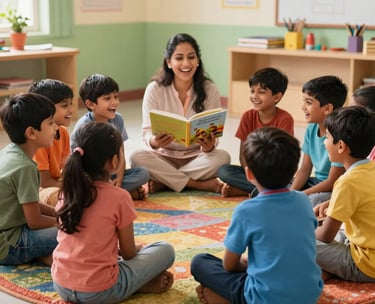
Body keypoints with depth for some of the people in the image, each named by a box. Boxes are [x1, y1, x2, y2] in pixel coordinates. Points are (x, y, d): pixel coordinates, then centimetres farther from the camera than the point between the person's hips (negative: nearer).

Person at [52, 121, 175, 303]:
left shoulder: (67, 191, 3)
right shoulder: (119, 197, -13)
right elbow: (128, 253, -2)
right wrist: (136, 248, 21)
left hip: (61, 286, 4)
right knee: (166, 250, 9)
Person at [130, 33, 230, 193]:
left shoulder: (209, 90, -5)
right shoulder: (155, 89, -7)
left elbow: (212, 136, -7)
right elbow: (147, 131, -10)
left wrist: (209, 146, -32)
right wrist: (154, 141, -36)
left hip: (196, 157, 0)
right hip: (164, 156, 0)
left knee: (222, 157, -29)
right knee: (137, 157, -30)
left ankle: (163, 181, -21)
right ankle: (200, 185, -24)